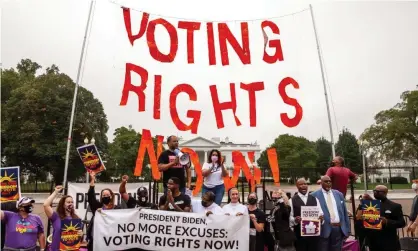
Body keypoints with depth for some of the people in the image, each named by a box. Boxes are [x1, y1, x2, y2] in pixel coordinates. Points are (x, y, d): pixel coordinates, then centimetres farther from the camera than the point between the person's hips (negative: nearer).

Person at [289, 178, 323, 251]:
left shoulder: (314, 199, 11)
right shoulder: (292, 200, 0)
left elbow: (320, 213, 10)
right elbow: (289, 217, -4)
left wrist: (321, 217, -13)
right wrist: (295, 220, -24)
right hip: (299, 234, -3)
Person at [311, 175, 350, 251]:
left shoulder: (339, 194, 12)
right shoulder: (315, 195, -2)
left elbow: (345, 213, 14)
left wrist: (347, 229, 11)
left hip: (339, 228, 4)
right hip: (324, 229, -4)